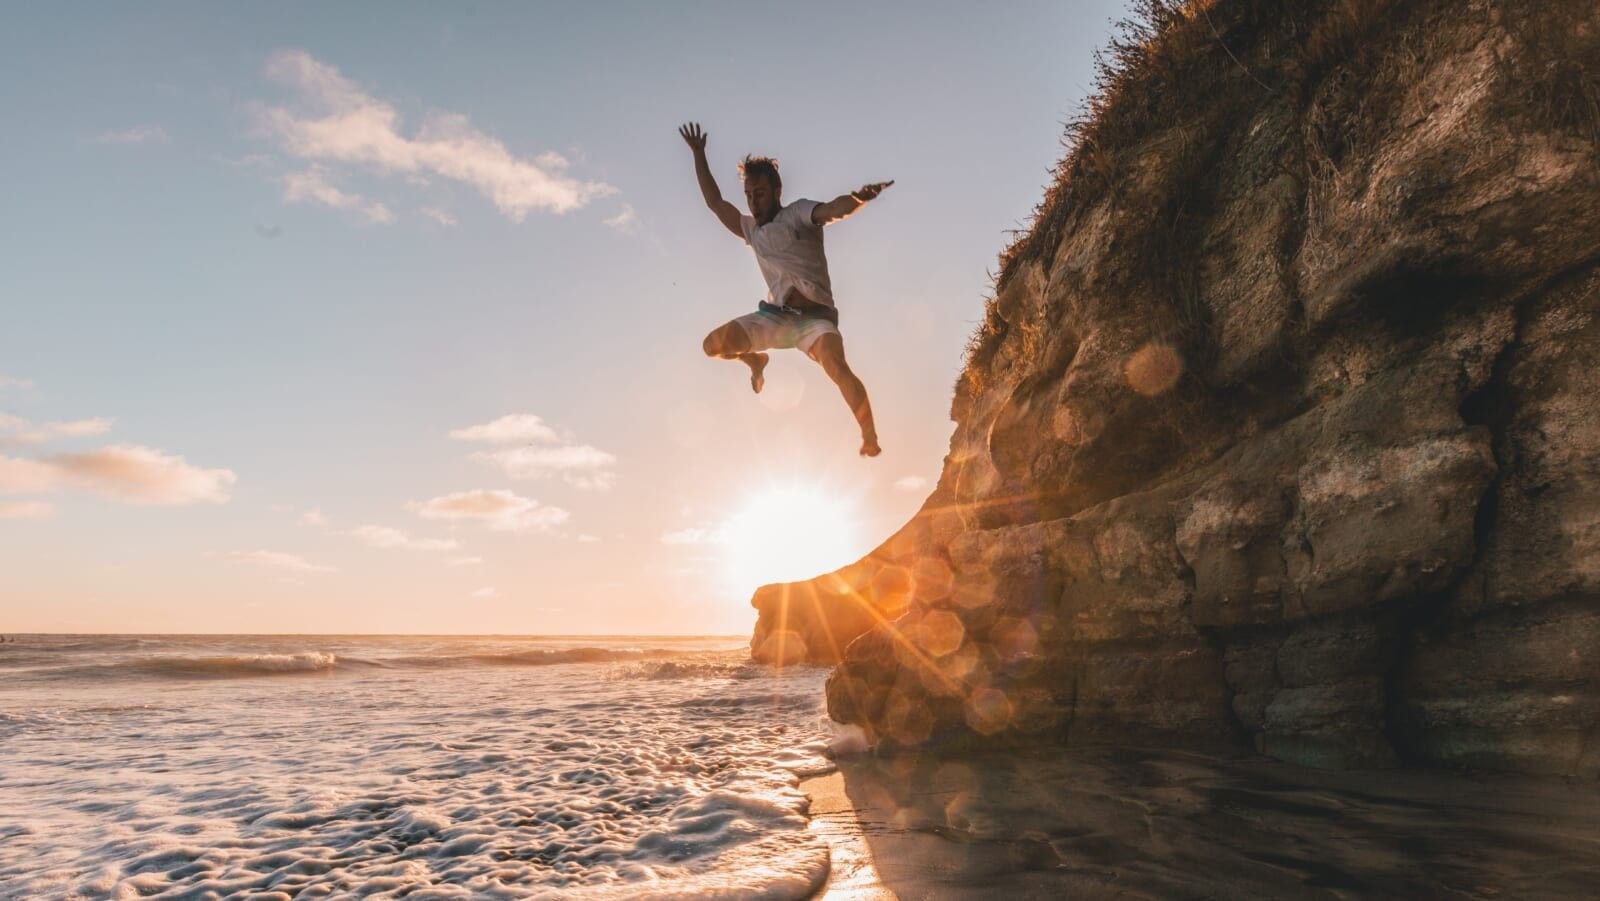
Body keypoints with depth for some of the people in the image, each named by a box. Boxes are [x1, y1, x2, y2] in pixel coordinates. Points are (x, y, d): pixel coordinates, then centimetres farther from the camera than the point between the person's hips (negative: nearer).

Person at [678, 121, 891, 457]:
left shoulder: (798, 214, -2)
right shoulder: (751, 230, 17)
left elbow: (834, 209, -22)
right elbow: (714, 202, 27)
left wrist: (859, 197, -45)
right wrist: (698, 154, 30)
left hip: (815, 316, -6)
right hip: (774, 315, 6)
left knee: (838, 369, -31)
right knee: (713, 345, -7)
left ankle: (870, 439, -19)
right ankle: (756, 361, 25)